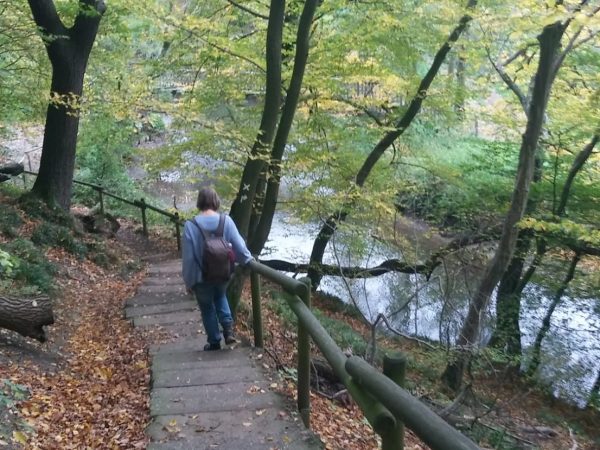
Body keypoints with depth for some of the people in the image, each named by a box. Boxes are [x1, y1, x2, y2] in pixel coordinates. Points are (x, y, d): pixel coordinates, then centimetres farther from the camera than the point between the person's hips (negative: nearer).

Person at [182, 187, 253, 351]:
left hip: (202, 277, -2)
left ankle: (214, 342, 30)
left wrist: (188, 281, -1)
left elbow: (188, 257, -13)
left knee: (207, 308, 19)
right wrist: (248, 259, 13)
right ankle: (228, 327, 14)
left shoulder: (191, 225, -17)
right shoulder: (226, 221, -13)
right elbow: (239, 246, -8)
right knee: (220, 297, 32)